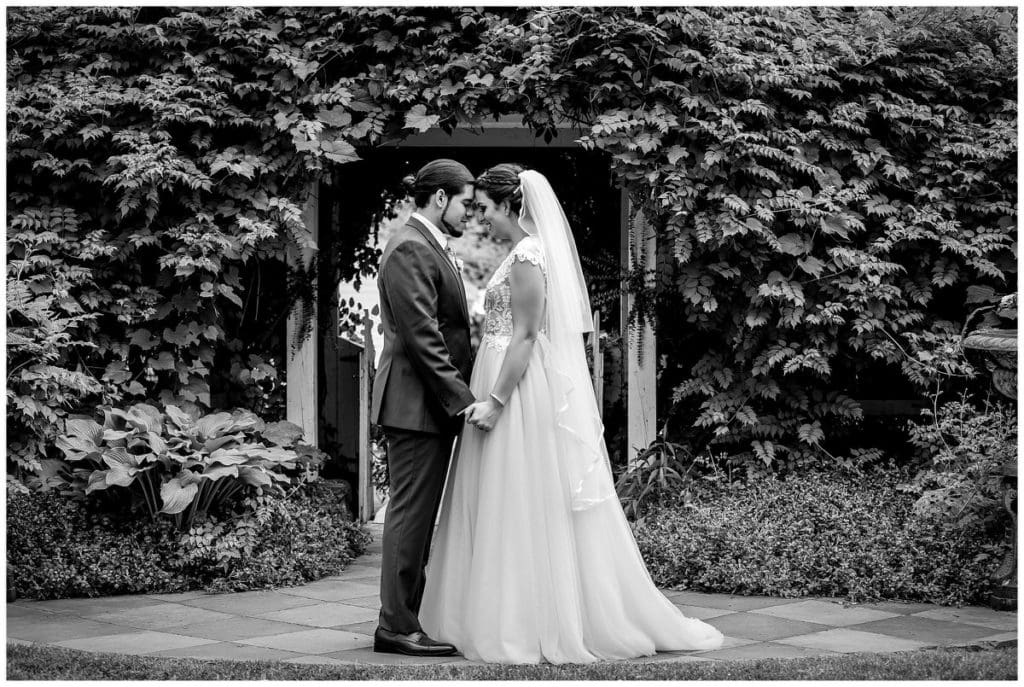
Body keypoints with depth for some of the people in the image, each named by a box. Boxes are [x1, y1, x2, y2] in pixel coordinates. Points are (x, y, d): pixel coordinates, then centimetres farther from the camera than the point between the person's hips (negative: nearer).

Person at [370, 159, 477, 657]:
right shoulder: (410, 249, -14)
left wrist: (461, 396, 16)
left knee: (419, 515, 12)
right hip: (415, 402, -10)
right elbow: (421, 336, -20)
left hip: (436, 403, 10)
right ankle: (396, 627, -1)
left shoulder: (431, 248, 19)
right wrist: (462, 399, -20)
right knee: (411, 512, -6)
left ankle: (407, 615, 19)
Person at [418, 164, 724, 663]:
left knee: (524, 507, -4)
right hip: (515, 384, 10)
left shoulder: (527, 255, -16)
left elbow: (526, 336, -20)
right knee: (505, 508, 13)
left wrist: (495, 401, -21)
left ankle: (524, 628, 3)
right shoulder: (530, 250, 14)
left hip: (521, 388, -10)